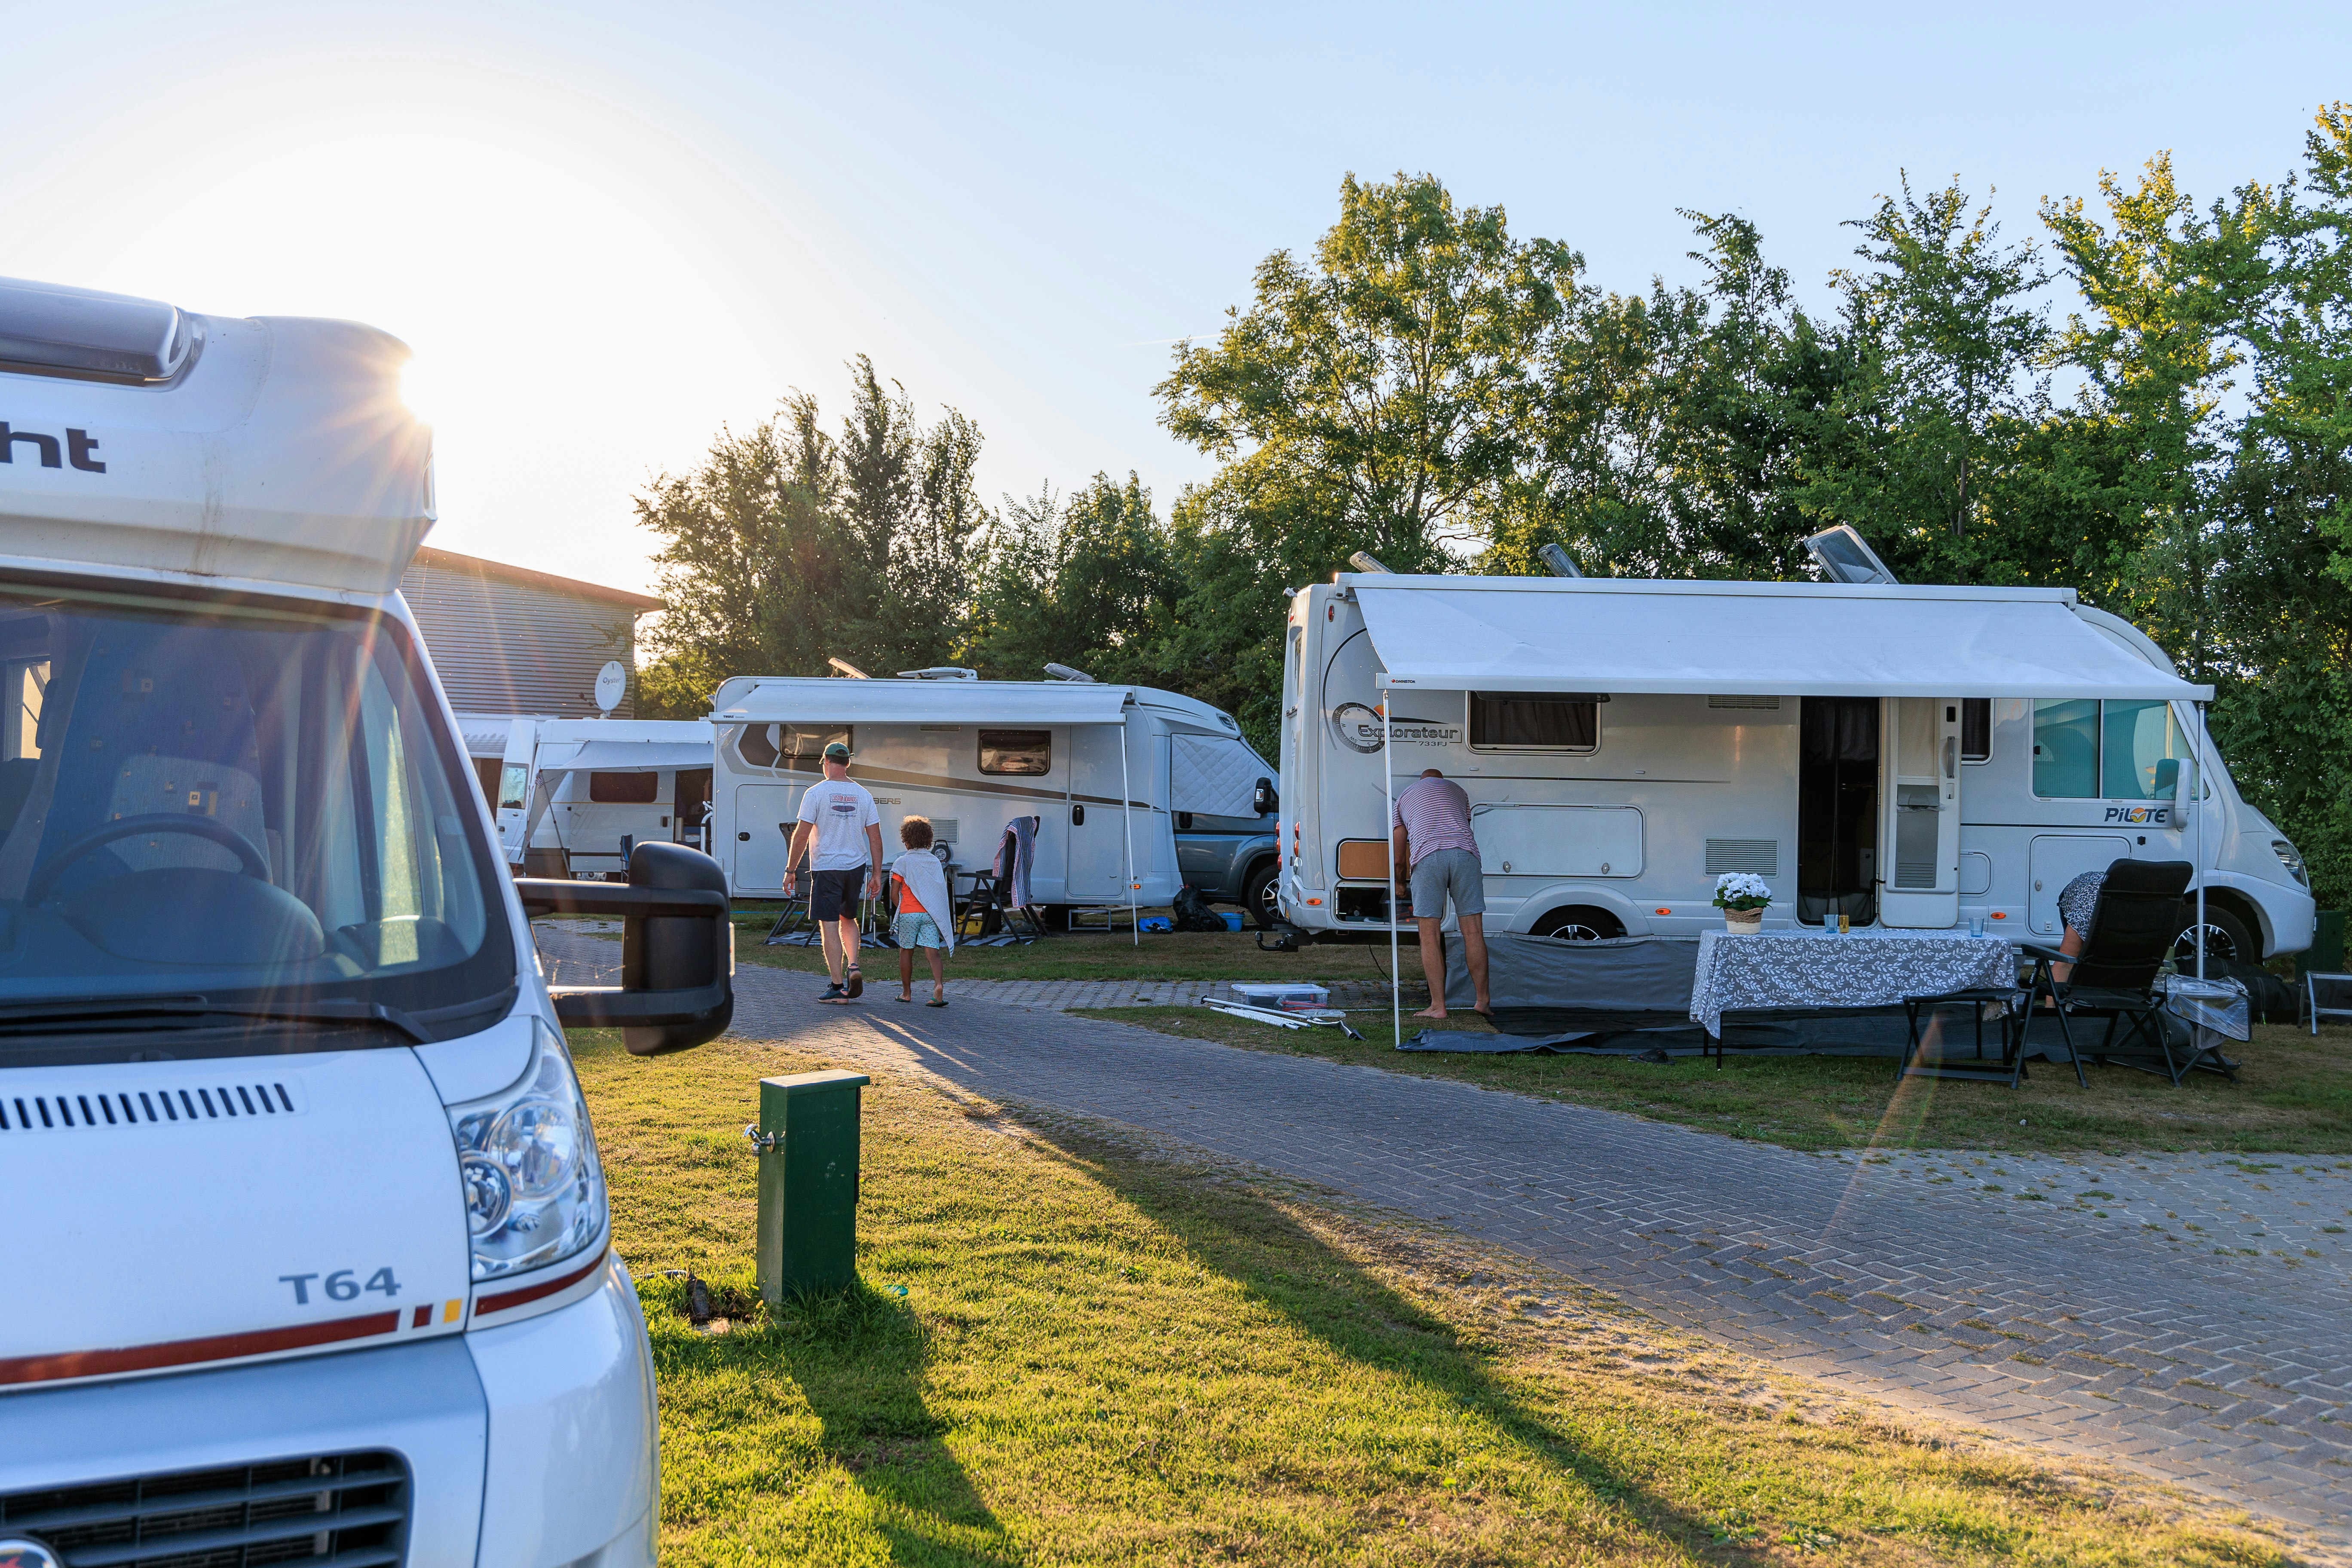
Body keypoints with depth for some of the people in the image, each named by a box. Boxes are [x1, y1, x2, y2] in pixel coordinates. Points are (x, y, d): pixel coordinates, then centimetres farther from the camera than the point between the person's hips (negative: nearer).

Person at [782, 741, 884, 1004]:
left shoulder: (816, 793, -7)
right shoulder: (863, 794, 4)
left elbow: (801, 835, -10)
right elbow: (875, 837, 4)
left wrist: (790, 870, -3)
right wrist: (877, 874, 9)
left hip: (826, 868, -4)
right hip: (857, 866, 4)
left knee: (829, 926, 0)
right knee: (848, 919, 23)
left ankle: (838, 987, -2)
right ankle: (853, 967, 3)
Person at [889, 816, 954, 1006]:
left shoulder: (902, 863, -3)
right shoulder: (935, 862, 8)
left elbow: (894, 894, -5)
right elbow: (941, 892, 10)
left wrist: (902, 910, 10)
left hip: (909, 914, -2)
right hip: (931, 914, 2)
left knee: (906, 951, 12)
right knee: (932, 952, -3)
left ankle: (907, 993, 20)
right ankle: (939, 985, -26)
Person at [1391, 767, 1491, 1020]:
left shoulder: (1404, 798, 29)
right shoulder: (1457, 790, 31)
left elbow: (1399, 857, 26)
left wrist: (1399, 883, 40)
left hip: (1426, 857, -1)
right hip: (1465, 853, 1)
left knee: (1429, 935, 1)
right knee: (1473, 931, 4)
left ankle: (1438, 1006, -1)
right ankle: (1483, 1000, 5)